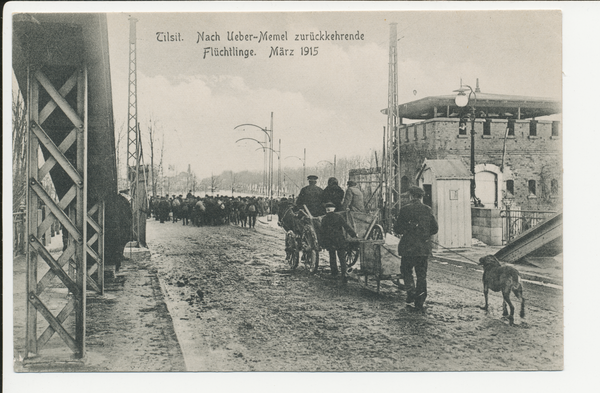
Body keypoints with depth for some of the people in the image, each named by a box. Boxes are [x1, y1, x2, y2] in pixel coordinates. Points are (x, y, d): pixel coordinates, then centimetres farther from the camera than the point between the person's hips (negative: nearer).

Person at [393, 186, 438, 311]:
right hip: (424, 248, 3)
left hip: (408, 247, -3)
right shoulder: (427, 210, 1)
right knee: (422, 274, 10)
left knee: (406, 271, 15)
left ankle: (411, 294, -3)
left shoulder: (405, 210, -8)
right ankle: (419, 303, 11)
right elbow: (435, 229, 6)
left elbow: (397, 229, -5)